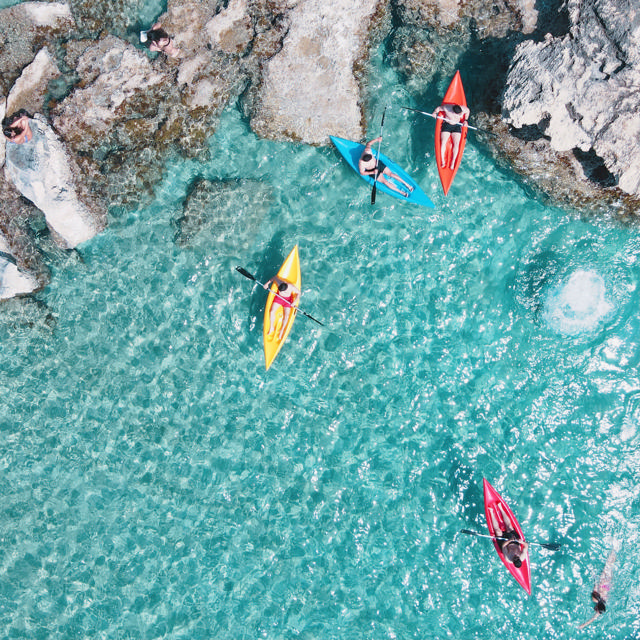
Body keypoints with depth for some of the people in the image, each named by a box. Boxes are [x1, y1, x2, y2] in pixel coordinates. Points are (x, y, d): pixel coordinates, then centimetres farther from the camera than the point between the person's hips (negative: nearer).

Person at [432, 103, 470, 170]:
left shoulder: (463, 109, -20)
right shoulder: (446, 108, -25)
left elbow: (468, 111, 4)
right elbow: (439, 108, -5)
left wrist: (465, 120, -3)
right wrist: (435, 113, -21)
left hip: (457, 126, 1)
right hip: (446, 125, -1)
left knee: (456, 144, -13)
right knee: (443, 142, -15)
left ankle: (453, 162, -9)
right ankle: (442, 161, -7)